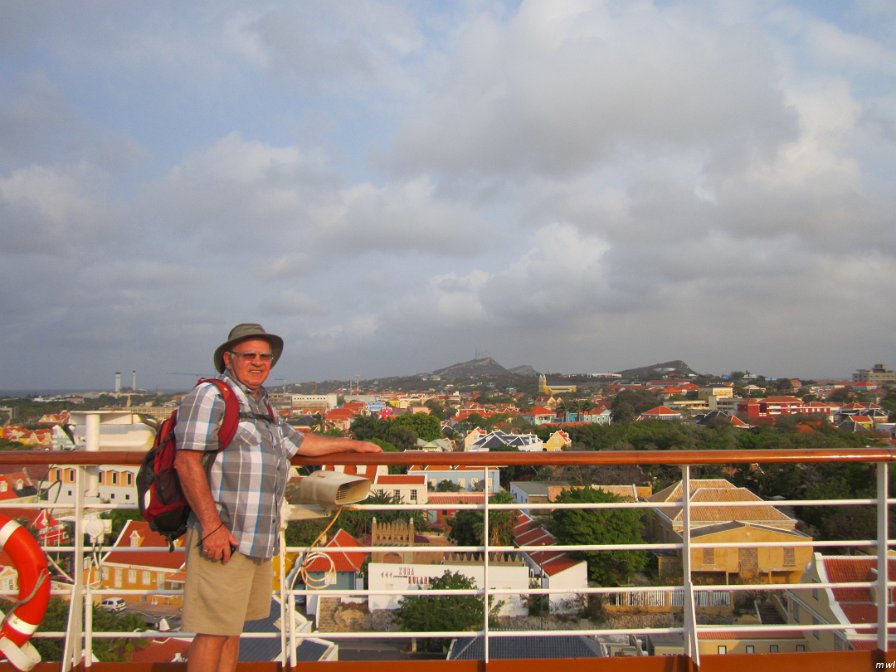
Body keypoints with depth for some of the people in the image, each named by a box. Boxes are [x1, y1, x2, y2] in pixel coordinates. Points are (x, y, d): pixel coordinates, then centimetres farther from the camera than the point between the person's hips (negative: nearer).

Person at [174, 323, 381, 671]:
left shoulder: (262, 406, 21)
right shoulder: (210, 396, -7)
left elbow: (296, 441, 34)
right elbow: (187, 461, -16)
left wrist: (351, 444, 39)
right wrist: (211, 526, -21)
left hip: (259, 541, 9)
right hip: (223, 538, -8)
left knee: (232, 628, 15)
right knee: (214, 632, -4)